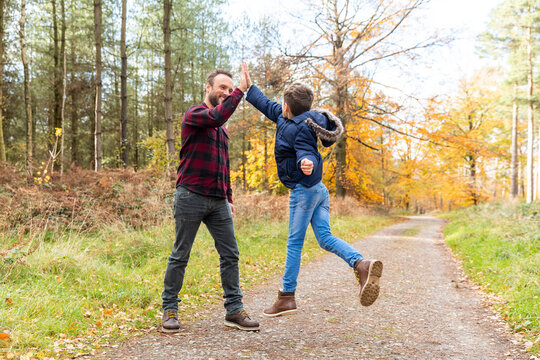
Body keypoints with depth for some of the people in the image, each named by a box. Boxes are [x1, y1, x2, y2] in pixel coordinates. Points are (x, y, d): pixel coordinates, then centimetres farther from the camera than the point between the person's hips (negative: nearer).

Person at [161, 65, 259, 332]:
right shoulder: (193, 115, -3)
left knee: (230, 254, 3)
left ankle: (234, 310, 10)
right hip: (191, 196, -7)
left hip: (218, 201, 7)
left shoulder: (221, 127, 20)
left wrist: (229, 197, 20)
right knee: (180, 256, 2)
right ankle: (169, 310, 14)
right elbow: (217, 116, -26)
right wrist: (240, 90, -17)